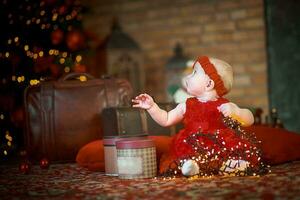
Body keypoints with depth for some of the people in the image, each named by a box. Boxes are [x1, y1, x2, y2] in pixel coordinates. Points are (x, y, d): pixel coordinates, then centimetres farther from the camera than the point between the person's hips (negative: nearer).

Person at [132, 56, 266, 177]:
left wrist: (234, 112, -18)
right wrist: (152, 106, 14)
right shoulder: (187, 106, 17)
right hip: (193, 149, 2)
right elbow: (166, 120, 24)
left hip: (222, 148, -2)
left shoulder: (224, 106, 5)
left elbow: (250, 120, 0)